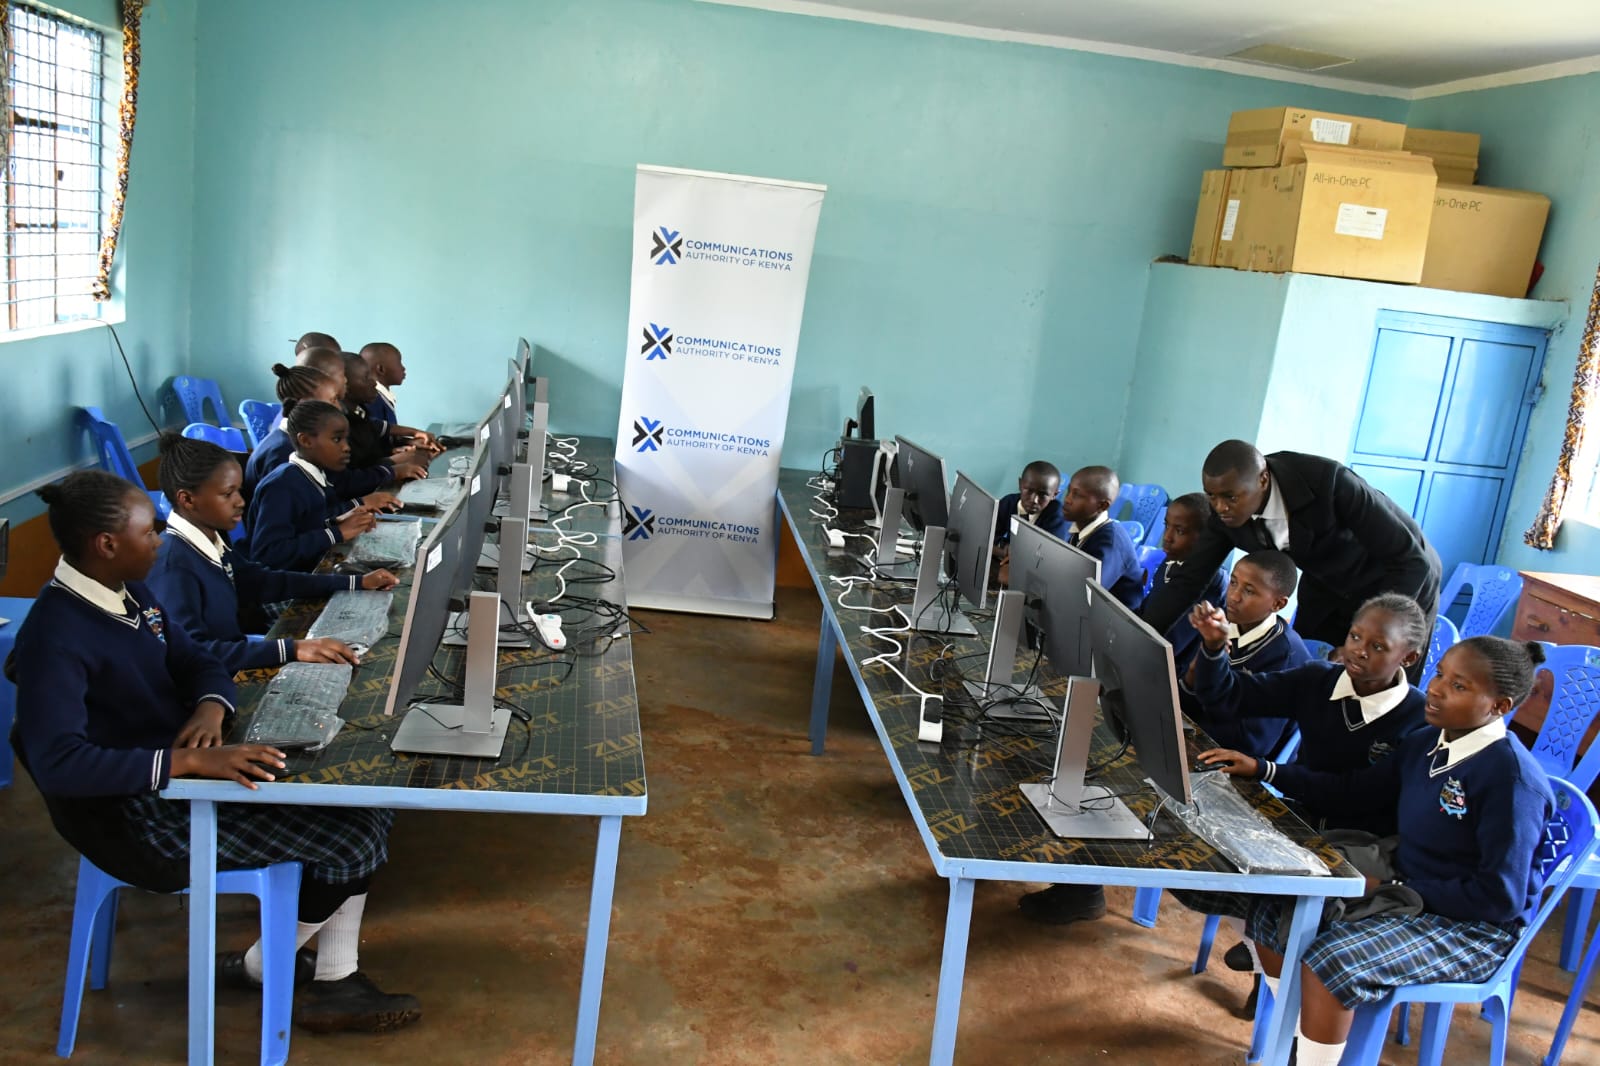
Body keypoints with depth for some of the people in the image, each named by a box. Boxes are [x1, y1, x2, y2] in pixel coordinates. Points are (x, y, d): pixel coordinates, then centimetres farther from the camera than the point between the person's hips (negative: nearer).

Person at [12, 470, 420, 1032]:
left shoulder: (131, 591, 4)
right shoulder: (55, 634, -23)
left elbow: (195, 661, 13)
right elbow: (57, 762, -32)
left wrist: (210, 706, -11)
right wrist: (190, 760, -36)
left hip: (182, 759, 9)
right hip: (151, 802, -9)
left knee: (361, 800, -1)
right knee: (348, 843, -14)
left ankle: (335, 984, 7)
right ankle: (258, 969, 14)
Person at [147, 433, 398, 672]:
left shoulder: (212, 537, 4)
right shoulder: (173, 564, -23)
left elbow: (261, 582, 15)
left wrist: (356, 582, 10)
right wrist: (290, 649, -38)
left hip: (234, 672, 8)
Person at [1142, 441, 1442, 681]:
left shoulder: (1327, 480, -37)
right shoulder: (1225, 510, -22)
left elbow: (1412, 560, -32)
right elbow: (1189, 579, -14)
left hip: (1402, 581, -4)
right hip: (1327, 585, 5)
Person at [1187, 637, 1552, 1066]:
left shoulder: (1512, 778, -23)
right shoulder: (1426, 744, 1)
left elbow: (1502, 898, -23)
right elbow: (1356, 790, 13)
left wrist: (1393, 889, -19)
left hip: (1473, 927, -8)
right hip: (1407, 889, 8)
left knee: (1333, 960, -30)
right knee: (1269, 907, 0)